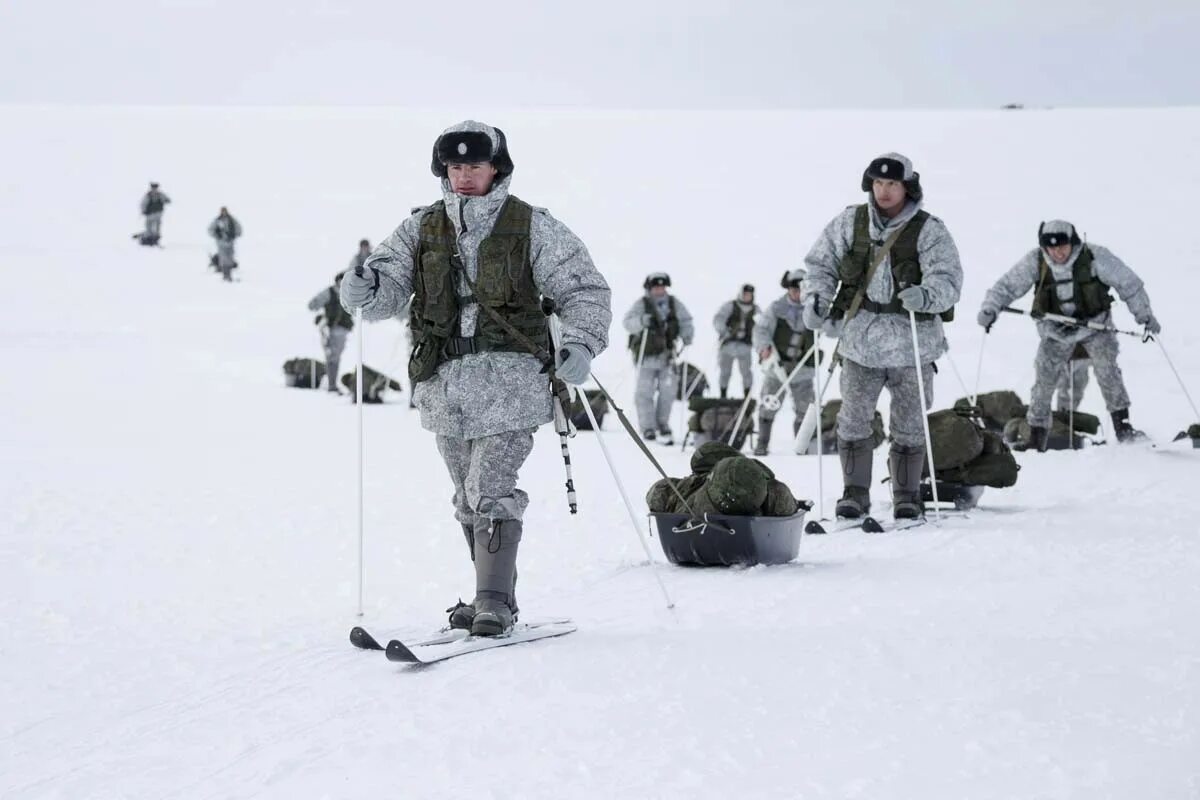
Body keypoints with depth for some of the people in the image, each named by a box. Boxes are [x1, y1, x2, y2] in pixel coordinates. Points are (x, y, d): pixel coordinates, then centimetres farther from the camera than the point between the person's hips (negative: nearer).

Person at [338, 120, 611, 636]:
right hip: (445, 381, 5)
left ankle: (494, 601, -10)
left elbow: (585, 290, 4)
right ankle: (495, 595, 22)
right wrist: (365, 289, -21)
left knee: (491, 489, -14)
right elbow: (389, 288, 2)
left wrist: (581, 344, -13)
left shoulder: (533, 228, 1)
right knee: (468, 497, 11)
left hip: (508, 378, -4)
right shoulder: (422, 230, 9)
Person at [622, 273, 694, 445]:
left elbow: (686, 321, 11)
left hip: (666, 356, 3)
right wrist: (641, 321, -40)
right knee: (645, 392, -4)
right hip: (646, 356, -3)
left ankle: (663, 425, 21)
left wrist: (687, 335, -11)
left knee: (668, 390, 4)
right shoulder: (641, 304, -8)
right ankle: (648, 428, 5)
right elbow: (628, 322, -19)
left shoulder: (674, 303, 3)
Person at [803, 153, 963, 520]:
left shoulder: (929, 231, -4)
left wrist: (926, 295, -33)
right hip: (860, 339, 2)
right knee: (854, 420, 2)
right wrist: (816, 299, -4)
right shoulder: (849, 223, 4)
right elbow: (821, 264, 13)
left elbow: (948, 279, -12)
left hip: (911, 342, -2)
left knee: (910, 425, 7)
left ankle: (906, 496, 19)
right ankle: (855, 493, 13)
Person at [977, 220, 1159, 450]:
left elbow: (1128, 283, -10)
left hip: (1094, 323, -2)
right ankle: (1037, 437, 9)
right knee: (1044, 379, -2)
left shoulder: (1095, 257, -21)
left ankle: (1122, 425, -5)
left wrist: (1145, 315, -8)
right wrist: (990, 308, -27)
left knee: (1107, 370, -18)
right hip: (1056, 330, 2)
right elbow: (1006, 286, -10)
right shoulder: (1034, 262, -17)